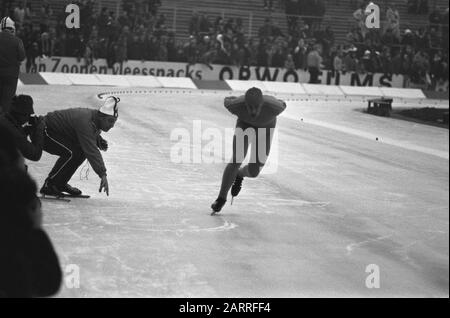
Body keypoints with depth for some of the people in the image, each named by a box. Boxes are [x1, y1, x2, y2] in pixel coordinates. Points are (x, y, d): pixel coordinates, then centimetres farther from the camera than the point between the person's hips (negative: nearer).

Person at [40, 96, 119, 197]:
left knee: (81, 151, 2)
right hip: (44, 133, -10)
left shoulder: (95, 119, -4)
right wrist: (103, 175, -42)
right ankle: (48, 186, -15)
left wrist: (100, 141, -8)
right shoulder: (84, 122, -33)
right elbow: (91, 151, -39)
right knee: (72, 153, -26)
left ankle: (60, 184, 11)